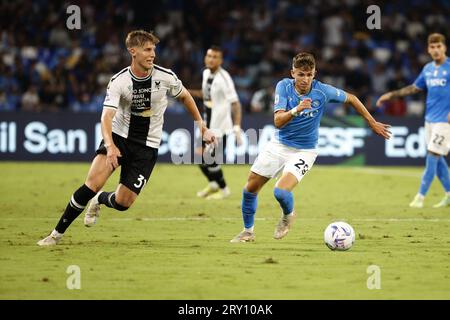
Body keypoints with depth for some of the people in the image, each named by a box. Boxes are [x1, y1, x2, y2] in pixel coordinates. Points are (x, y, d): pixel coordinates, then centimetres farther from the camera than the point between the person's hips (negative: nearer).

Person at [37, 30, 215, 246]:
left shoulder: (166, 77, -9)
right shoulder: (119, 81, -14)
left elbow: (185, 97, 12)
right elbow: (106, 117, -24)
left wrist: (202, 128, 15)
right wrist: (110, 145, -42)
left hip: (147, 145, 1)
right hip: (119, 137, -1)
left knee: (123, 202, -8)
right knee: (92, 184, -21)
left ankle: (100, 200, 30)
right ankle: (57, 233, -7)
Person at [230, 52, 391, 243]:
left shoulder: (322, 91, -17)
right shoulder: (284, 86, -14)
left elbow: (351, 99, 1)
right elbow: (278, 121, -23)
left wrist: (373, 123, 6)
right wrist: (296, 109, -42)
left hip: (304, 150, -3)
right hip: (278, 145, 3)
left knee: (281, 191, -24)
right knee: (250, 188, 4)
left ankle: (288, 215, 12)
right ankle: (248, 231, 28)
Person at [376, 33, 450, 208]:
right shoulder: (428, 69, 10)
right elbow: (415, 88, 24)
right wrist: (391, 95, 22)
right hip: (429, 118, 7)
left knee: (432, 156, -9)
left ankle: (421, 197, -5)